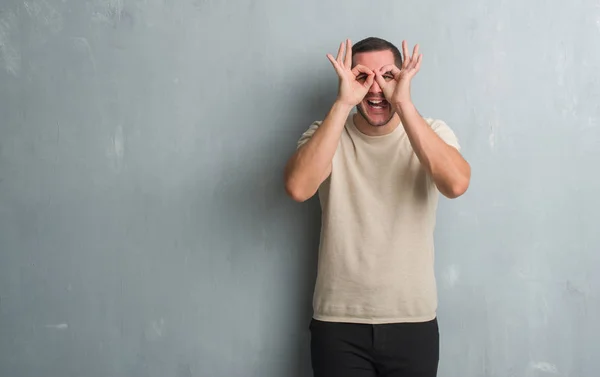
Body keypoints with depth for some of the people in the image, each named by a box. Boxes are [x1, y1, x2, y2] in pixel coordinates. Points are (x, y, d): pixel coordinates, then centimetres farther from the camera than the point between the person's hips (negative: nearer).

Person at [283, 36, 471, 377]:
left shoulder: (432, 132, -2)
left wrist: (403, 103, -25)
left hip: (413, 322, 1)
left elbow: (456, 184, -23)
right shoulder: (327, 134, -2)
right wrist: (342, 104, -23)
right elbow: (298, 188, -22)